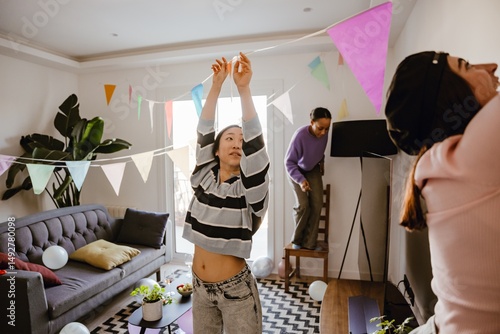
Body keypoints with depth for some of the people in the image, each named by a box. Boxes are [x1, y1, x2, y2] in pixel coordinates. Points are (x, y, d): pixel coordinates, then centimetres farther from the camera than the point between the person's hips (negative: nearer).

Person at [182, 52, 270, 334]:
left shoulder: (249, 187, -11)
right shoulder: (203, 178, -2)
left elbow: (256, 142, -24)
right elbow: (204, 132, -8)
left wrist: (244, 88, -27)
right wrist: (217, 85, -15)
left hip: (236, 288, -4)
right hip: (200, 285, 4)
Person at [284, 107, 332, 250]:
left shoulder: (324, 134, -19)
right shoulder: (300, 135, -35)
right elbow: (289, 162, -29)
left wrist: (321, 161, 9)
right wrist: (301, 180, -39)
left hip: (313, 169, 4)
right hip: (296, 170, -4)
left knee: (317, 204, -8)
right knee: (303, 204, -17)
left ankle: (309, 242, 4)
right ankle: (297, 239, 7)